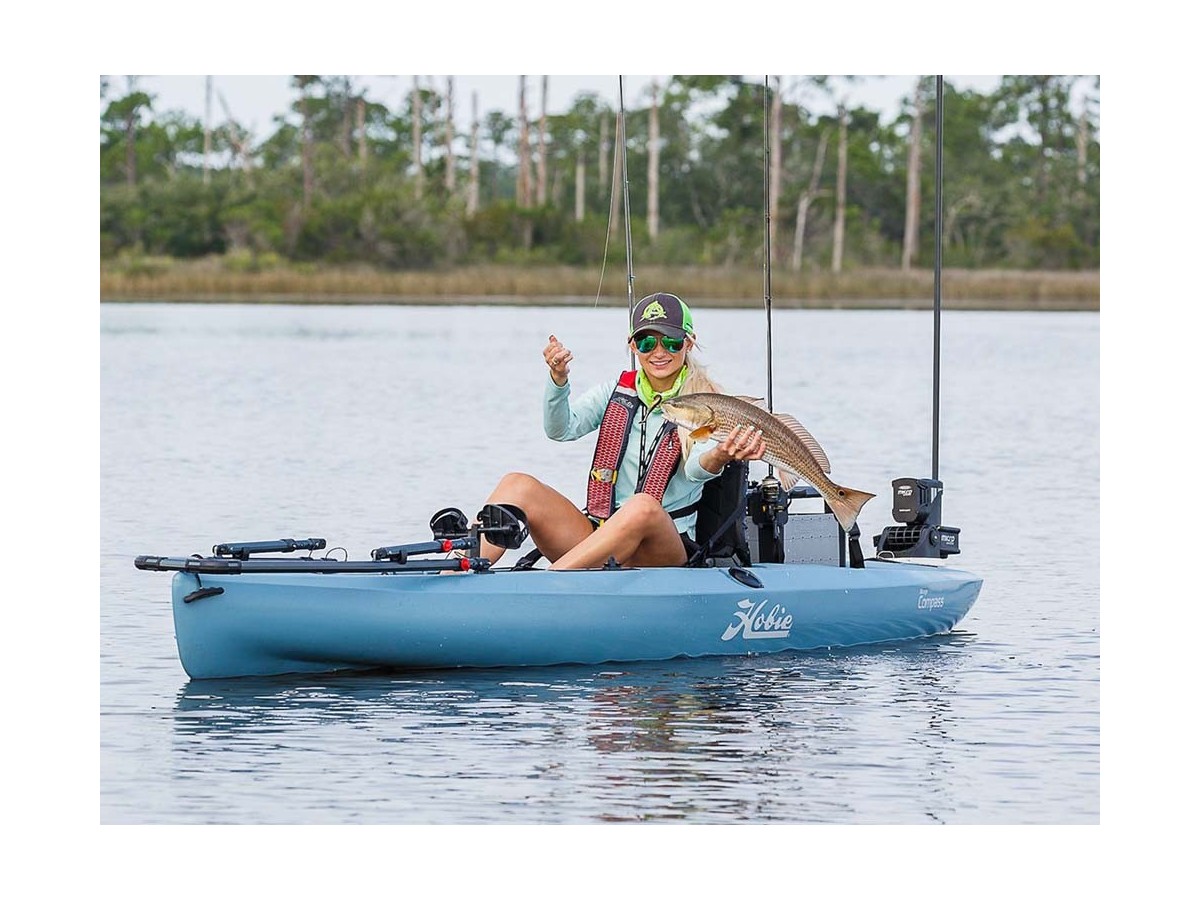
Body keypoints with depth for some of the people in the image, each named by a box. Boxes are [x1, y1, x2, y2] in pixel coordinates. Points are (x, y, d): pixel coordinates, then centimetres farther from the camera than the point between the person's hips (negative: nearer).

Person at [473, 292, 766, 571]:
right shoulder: (616, 392, 13)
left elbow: (696, 469, -19)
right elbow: (561, 429, -3)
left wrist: (719, 457, -45)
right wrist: (559, 378, -24)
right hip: (598, 530, 4)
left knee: (643, 506, -39)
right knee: (518, 485, -18)